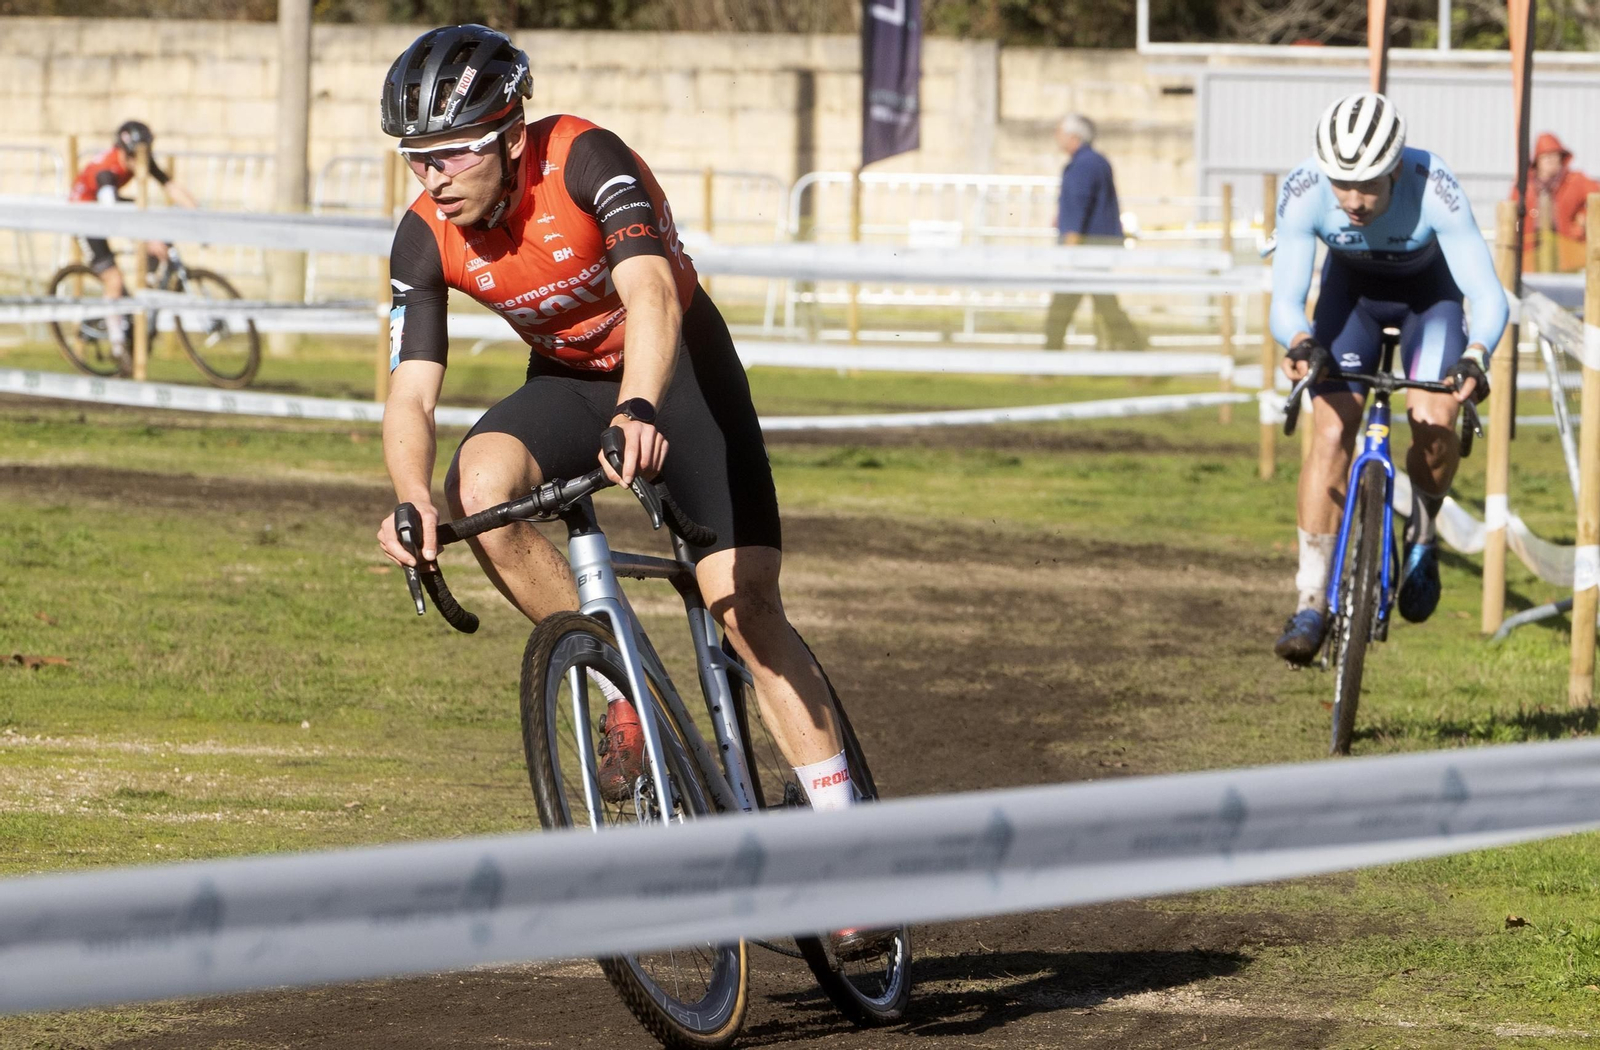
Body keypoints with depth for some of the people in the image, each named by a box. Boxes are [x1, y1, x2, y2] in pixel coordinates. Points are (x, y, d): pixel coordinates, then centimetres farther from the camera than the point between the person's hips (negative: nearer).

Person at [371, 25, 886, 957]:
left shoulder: (583, 161, -30)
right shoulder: (427, 240, -17)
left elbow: (651, 294, -44)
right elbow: (411, 394, -21)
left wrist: (639, 409, -63)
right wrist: (413, 498, -42)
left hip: (679, 365, -4)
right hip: (568, 380, 4)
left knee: (746, 607, -14)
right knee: (481, 486, -30)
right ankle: (623, 693, -13)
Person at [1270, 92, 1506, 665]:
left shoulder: (1434, 189, -37)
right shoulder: (1303, 192, -32)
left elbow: (1487, 295, -37)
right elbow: (1286, 299, -31)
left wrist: (1475, 356, -57)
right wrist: (1300, 343, -54)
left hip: (1429, 292, -1)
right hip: (1351, 289, 1)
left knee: (1434, 423, -23)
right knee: (1331, 431, -15)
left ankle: (1423, 533, 8)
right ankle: (1312, 602, -11)